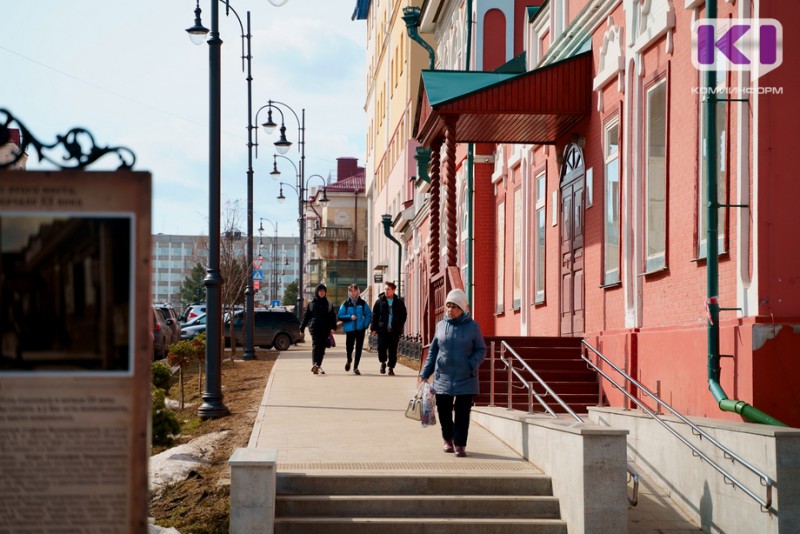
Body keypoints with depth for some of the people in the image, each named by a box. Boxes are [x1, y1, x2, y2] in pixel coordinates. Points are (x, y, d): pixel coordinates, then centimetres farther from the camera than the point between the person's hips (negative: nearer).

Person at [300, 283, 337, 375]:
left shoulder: (329, 305, 15)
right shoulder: (311, 304, 10)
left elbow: (333, 317, 9)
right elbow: (305, 317, 12)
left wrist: (333, 328, -7)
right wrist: (302, 329, 10)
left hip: (325, 329, 3)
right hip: (314, 328, -3)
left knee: (322, 348, 5)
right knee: (315, 345, -19)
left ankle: (318, 366, 16)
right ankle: (314, 365, -33)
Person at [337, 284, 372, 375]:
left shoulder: (362, 303, 4)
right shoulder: (346, 304, 1)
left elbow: (369, 315, 8)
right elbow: (340, 316, -1)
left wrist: (365, 325, -4)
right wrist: (350, 317, -14)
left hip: (360, 329, 1)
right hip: (350, 329, -1)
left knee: (359, 348, 0)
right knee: (349, 347, 4)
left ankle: (355, 367, 9)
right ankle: (349, 360, 36)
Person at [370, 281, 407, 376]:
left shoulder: (399, 302, 5)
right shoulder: (379, 301, 3)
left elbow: (403, 315, 10)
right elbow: (375, 315, 4)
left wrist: (400, 327, 0)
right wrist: (374, 328, -2)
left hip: (395, 331, 0)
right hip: (382, 330, 0)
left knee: (393, 350, 2)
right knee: (381, 348, -5)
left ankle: (391, 367, 14)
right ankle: (383, 362, 21)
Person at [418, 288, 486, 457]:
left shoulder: (472, 326, -2)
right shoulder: (441, 325, 6)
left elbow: (481, 350, 2)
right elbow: (433, 351, 12)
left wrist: (471, 365, -16)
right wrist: (424, 374, 9)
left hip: (466, 379, -3)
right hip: (442, 378, 3)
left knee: (462, 413, -1)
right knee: (443, 411, 9)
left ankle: (460, 444, 8)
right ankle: (448, 439, 32)